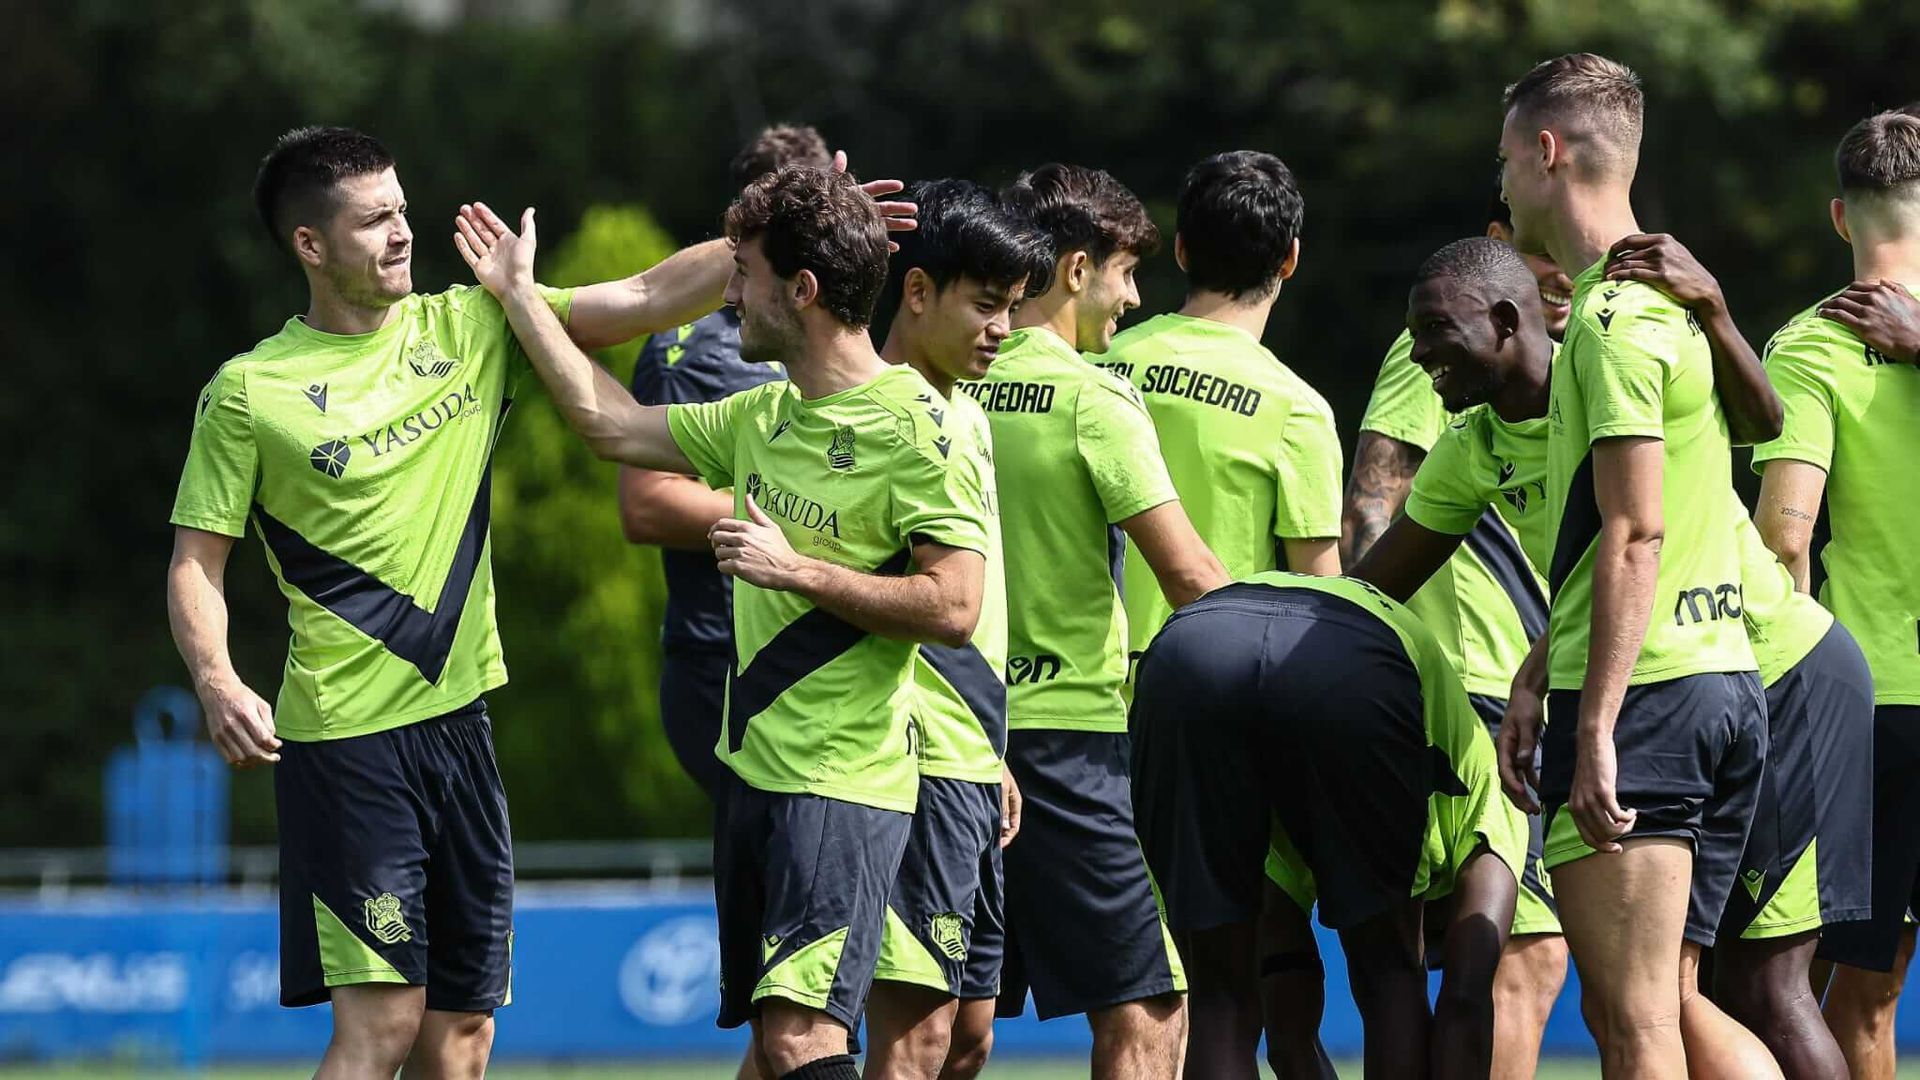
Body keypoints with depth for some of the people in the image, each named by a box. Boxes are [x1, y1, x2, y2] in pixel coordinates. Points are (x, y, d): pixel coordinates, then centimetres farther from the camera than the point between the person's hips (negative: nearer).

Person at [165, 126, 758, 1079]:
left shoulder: (468, 328, 8)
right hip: (344, 738, -5)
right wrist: (217, 683, -18)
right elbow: (197, 562, -1)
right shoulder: (248, 392, -3)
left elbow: (646, 298, 4)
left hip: (457, 716, 5)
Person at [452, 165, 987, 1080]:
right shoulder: (765, 416, 13)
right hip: (754, 771, 9)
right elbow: (612, 423, 23)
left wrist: (797, 569, -18)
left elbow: (953, 609, -19)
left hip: (845, 786, -9)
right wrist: (518, 296, 26)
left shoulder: (916, 427, -12)